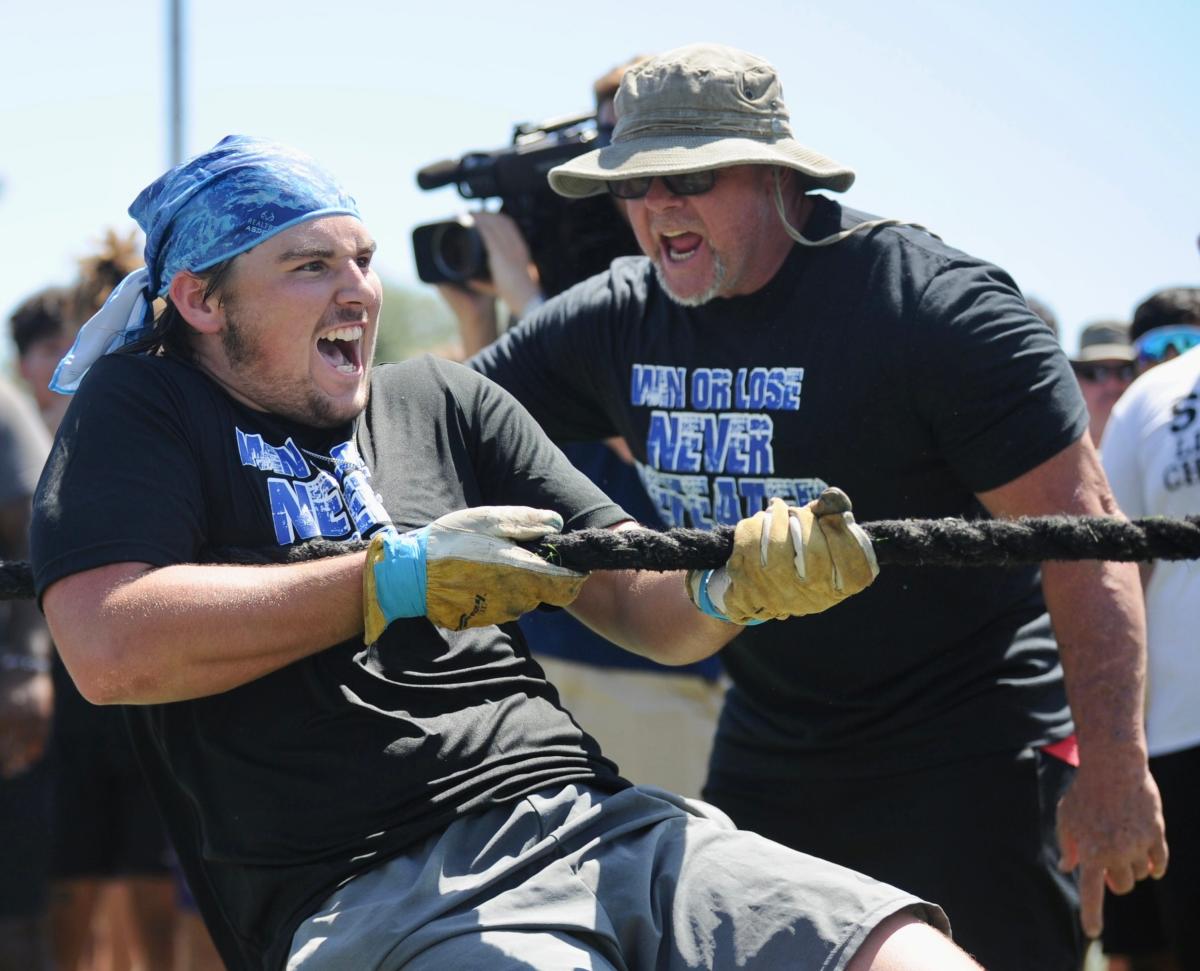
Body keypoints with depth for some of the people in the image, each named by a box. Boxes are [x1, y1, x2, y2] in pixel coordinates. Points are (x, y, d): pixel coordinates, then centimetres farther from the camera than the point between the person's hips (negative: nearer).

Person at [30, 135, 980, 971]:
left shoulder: (442, 403, 23)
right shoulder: (140, 409, 9)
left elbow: (643, 607, 19)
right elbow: (112, 649, -10)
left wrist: (742, 574, -6)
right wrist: (398, 581, -7)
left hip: (598, 818, 5)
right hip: (373, 894, -4)